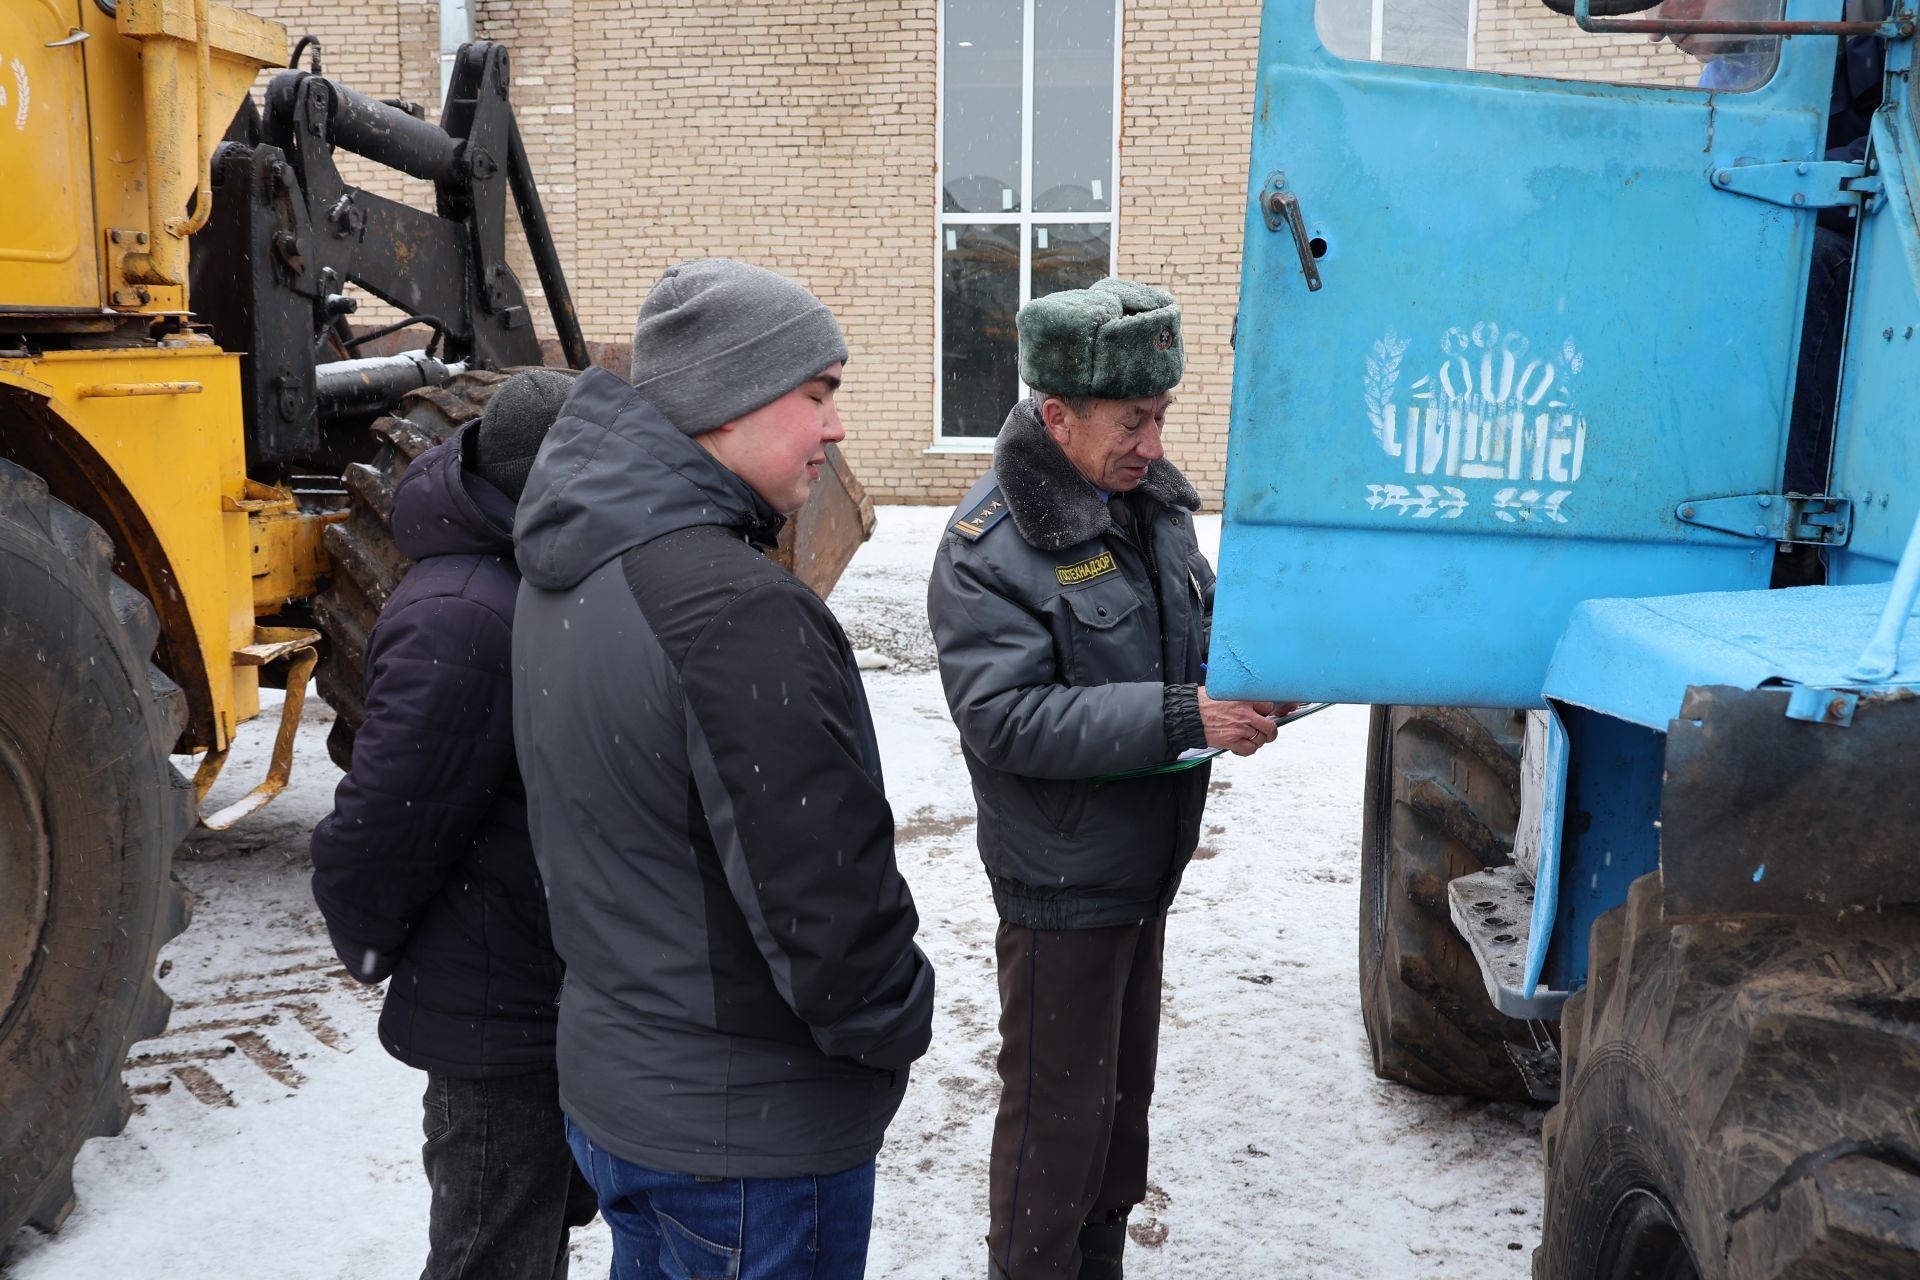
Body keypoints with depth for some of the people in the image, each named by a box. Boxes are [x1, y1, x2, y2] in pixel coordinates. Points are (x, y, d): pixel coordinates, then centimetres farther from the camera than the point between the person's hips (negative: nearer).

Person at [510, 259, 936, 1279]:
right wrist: (900, 1023, -7)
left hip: (610, 1077, 9)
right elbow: (824, 895, -26)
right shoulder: (736, 610, -28)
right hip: (747, 1131, -9)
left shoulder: (565, 576, 3)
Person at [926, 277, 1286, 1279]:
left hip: (1145, 863, 8)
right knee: (1057, 1112, 5)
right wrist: (1179, 718, -31)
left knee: (1125, 1089, 22)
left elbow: (1200, 619, 18)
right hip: (1061, 884, -8)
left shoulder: (1150, 498, 4)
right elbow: (1007, 720, -27)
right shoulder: (990, 546, -21)